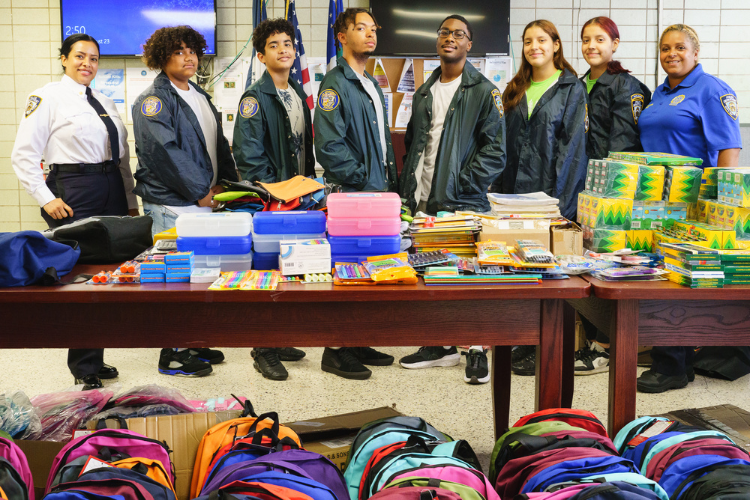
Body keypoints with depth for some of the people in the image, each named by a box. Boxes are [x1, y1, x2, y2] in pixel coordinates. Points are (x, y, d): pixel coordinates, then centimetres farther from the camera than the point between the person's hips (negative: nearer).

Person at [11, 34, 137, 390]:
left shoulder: (105, 102, 17)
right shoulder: (47, 98, -2)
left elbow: (123, 155, 19)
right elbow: (23, 155, -6)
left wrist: (130, 201, 14)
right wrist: (46, 199, -13)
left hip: (112, 190, 7)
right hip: (73, 193, -6)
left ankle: (95, 358, 20)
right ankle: (85, 370, 4)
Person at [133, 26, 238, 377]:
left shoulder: (201, 97, 19)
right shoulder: (153, 100, -8)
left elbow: (218, 144, 23)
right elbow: (164, 151, -18)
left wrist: (228, 183, 9)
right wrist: (200, 191, -16)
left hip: (205, 201, 8)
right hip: (172, 206, -8)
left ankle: (192, 342, 24)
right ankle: (172, 355, 4)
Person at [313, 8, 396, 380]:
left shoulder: (372, 85, 19)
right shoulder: (335, 83, -10)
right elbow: (329, 145, -19)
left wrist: (391, 182, 15)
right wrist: (362, 177, -16)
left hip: (378, 194, 9)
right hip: (351, 195, -9)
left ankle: (357, 343, 23)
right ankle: (335, 351, 6)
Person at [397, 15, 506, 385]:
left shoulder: (483, 91, -1)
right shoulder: (424, 93, 18)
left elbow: (495, 150, -7)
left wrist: (464, 182, -14)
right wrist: (408, 188, 10)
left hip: (463, 202, -6)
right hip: (423, 202, 6)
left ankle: (476, 350, 7)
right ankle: (441, 344, 22)